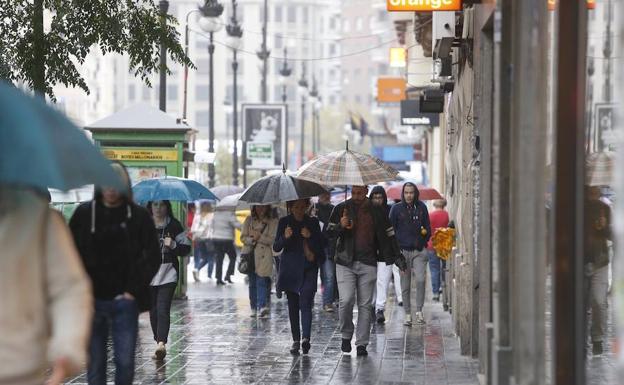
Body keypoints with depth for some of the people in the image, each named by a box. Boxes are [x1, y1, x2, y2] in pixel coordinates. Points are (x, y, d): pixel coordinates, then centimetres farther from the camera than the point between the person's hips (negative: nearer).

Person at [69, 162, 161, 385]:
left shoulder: (139, 216, 1)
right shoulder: (84, 213, 4)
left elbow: (153, 257, 2)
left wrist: (134, 290, -5)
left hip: (124, 300, -1)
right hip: (91, 300, 1)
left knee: (125, 362, -1)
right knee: (95, 362, 5)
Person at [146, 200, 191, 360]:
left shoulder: (174, 225, 3)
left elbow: (186, 248, 4)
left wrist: (173, 245, -14)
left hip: (168, 274, -3)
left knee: (163, 309, -15)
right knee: (153, 311, 7)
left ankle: (161, 343, -24)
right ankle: (160, 344, 17)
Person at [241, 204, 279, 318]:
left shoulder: (273, 221, 3)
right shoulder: (249, 220, 11)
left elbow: (273, 239, -5)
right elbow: (243, 237, 7)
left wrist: (260, 237, -14)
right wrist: (252, 239, -12)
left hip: (264, 257, -3)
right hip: (250, 254, 3)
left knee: (262, 281, -14)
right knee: (252, 282, 8)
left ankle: (262, 307, -22)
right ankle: (254, 308, 17)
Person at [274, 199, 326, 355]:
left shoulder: (313, 222, 6)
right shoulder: (284, 222, 4)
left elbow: (322, 246, 3)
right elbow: (276, 248, -1)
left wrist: (310, 237, -15)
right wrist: (285, 237, -20)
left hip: (309, 269, -1)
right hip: (290, 269, 1)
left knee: (305, 303, -15)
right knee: (293, 305, 5)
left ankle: (306, 338, -26)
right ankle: (296, 340, 14)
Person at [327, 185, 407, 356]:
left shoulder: (377, 211, 8)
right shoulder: (341, 209, 5)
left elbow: (388, 234, 13)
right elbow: (329, 233, 3)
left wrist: (397, 256, 8)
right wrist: (340, 226, -17)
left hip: (368, 264, 1)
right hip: (345, 263, -1)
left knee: (365, 304, 1)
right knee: (346, 300, -12)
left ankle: (362, 343, 6)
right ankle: (346, 335, 11)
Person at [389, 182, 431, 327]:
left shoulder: (421, 207, 8)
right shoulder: (396, 209, 1)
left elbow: (427, 226, 19)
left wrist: (426, 232, 1)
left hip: (419, 251, 1)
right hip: (403, 251, -1)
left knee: (421, 279, -17)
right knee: (405, 285, 4)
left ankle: (419, 310, -7)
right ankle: (407, 314, 13)